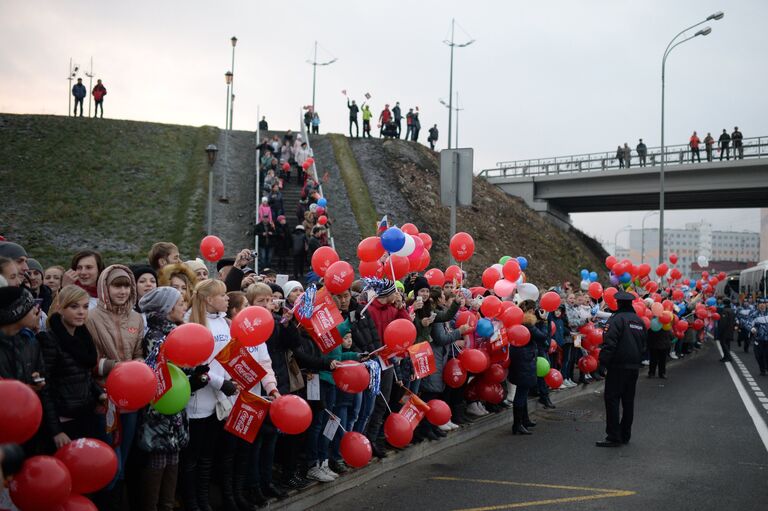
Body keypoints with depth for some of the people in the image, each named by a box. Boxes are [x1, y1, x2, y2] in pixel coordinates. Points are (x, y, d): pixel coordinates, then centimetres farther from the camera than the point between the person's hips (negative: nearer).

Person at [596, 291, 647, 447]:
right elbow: (644, 344, 19)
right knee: (628, 400, 13)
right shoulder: (639, 321, 11)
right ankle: (625, 435, 19)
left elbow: (609, 343, -20)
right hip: (634, 366, 8)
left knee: (612, 399, -4)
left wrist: (602, 363, -17)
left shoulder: (616, 319, -13)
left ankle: (614, 437, -5)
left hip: (618, 366, -7)